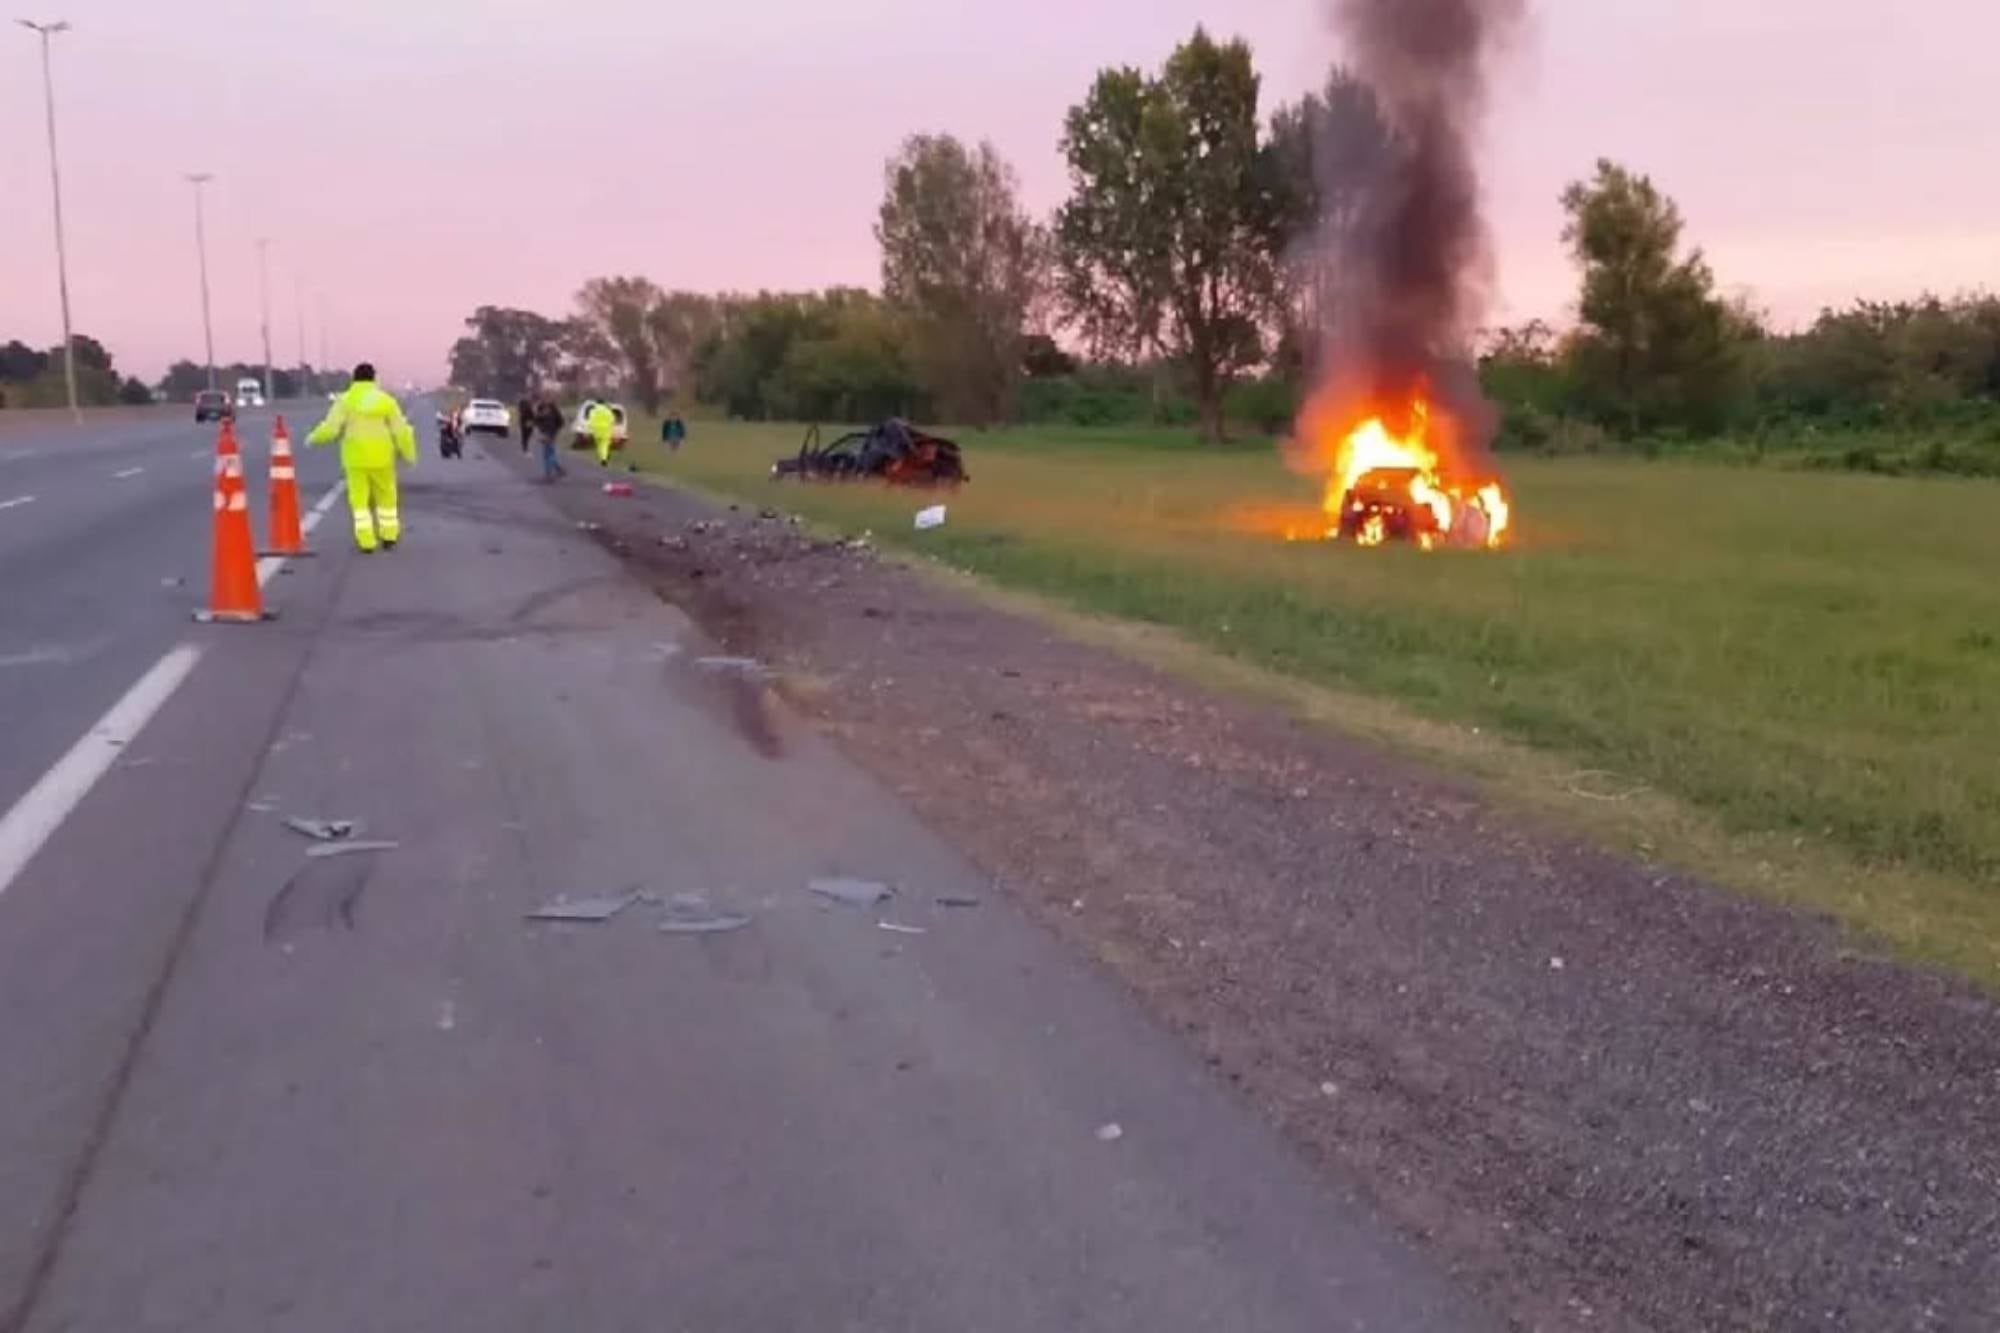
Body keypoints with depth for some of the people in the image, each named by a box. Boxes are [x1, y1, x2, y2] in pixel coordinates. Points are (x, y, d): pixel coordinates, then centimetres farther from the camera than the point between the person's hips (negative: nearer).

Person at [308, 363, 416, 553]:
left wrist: (313, 438, 9)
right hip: (381, 458, 1)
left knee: (359, 500, 5)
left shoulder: (345, 401, -4)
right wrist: (409, 455, 7)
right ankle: (389, 536, 21)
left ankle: (366, 541, -2)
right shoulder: (386, 400, -2)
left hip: (355, 458, -1)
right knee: (386, 497, 16)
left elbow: (330, 429, -10)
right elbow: (401, 432, -4)